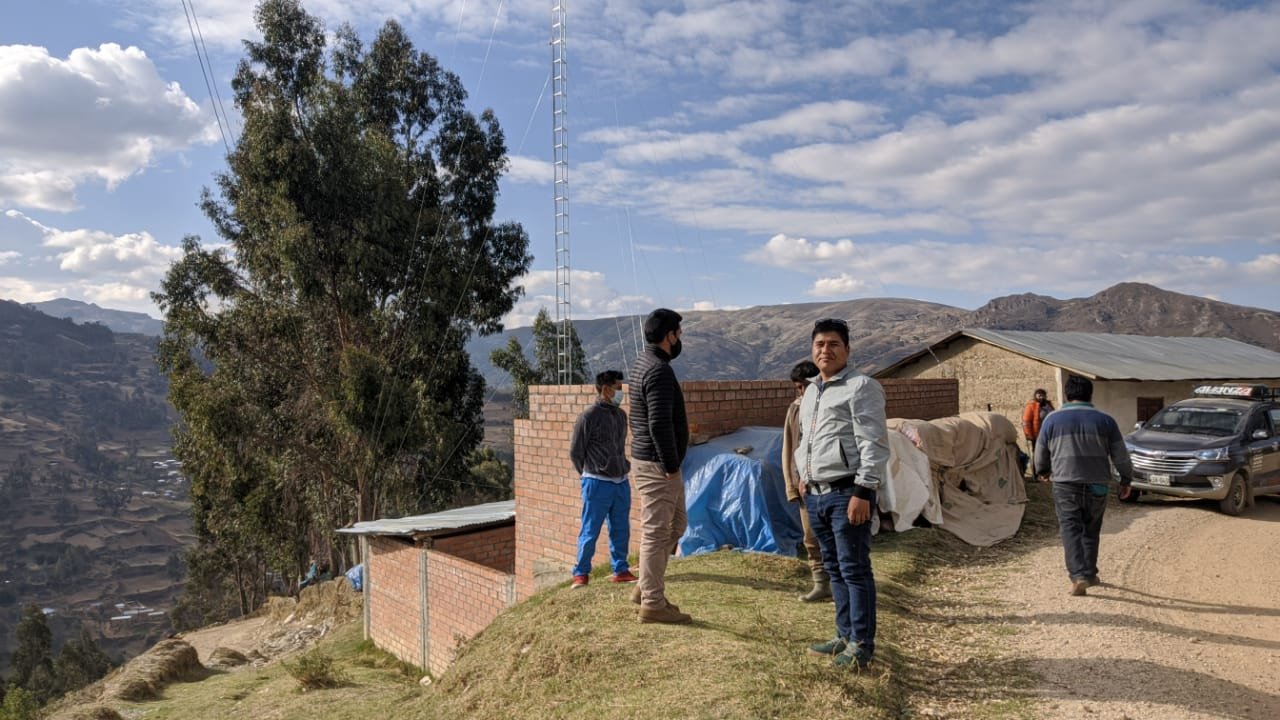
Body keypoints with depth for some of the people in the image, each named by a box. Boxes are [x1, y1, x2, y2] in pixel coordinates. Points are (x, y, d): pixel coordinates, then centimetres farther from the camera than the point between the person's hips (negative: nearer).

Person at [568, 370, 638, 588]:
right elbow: (575, 451, -4)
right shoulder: (589, 416, -10)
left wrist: (622, 469, 14)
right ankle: (581, 573, 13)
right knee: (590, 531, 1)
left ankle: (620, 570, 24)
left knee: (621, 530, 12)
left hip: (621, 482, 6)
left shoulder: (621, 415, 11)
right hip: (597, 484, -6)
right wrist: (591, 475, 5)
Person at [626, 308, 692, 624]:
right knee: (656, 532, -1)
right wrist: (670, 465, -18)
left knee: (676, 524, 19)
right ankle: (652, 603, 8)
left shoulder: (641, 364, 12)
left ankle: (645, 588, 25)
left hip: (650, 461, 10)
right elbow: (660, 424, -26)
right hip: (657, 465, -10)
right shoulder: (659, 371, -19)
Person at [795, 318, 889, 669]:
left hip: (846, 493, -8)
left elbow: (874, 444, -15)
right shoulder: (811, 390, 17)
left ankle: (862, 644, 9)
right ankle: (845, 636, 27)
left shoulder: (861, 387, -9)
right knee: (834, 569, 15)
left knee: (854, 569, -1)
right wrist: (804, 477, 20)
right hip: (816, 495, 8)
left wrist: (863, 492, -19)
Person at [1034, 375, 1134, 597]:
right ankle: (1089, 573, 23)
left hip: (1065, 485, -2)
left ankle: (1079, 575, -18)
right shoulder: (1105, 420, 3)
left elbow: (1041, 454, 9)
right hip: (1097, 485, 2)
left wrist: (1043, 471, 29)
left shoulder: (1052, 419, 1)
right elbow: (1120, 455, 4)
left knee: (1071, 530, -4)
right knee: (1091, 531, 16)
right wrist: (1126, 480, 17)